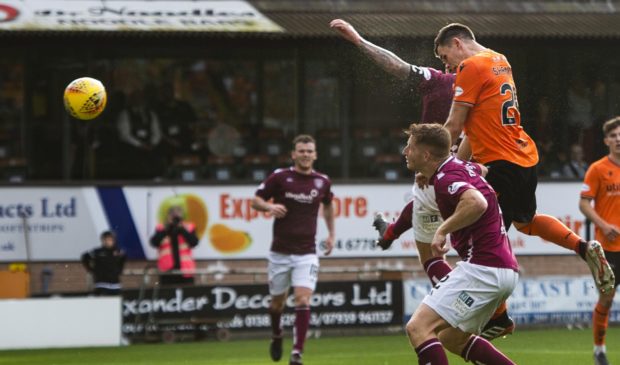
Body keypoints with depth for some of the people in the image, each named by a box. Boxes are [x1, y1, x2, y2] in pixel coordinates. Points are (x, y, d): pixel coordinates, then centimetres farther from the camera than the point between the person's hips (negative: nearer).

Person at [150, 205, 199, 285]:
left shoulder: (188, 228, 8)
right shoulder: (161, 228, 7)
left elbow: (194, 242, -6)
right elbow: (154, 242, -8)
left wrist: (182, 230, -13)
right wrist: (166, 230, -15)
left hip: (185, 270, 0)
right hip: (167, 271, 0)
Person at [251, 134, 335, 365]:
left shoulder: (322, 182, 3)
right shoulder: (280, 177, -5)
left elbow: (328, 205, 23)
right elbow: (256, 200, 2)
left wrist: (331, 234, 18)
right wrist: (270, 207, -19)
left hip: (306, 253, 0)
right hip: (280, 252, 0)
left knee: (303, 300, -16)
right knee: (277, 302, 12)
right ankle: (276, 336, 43)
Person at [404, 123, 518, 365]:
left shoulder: (445, 178, -13)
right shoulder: (464, 167, 15)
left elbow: (477, 202, -33)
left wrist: (443, 230, -23)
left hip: (482, 268, -10)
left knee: (418, 328, -14)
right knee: (452, 337, 22)